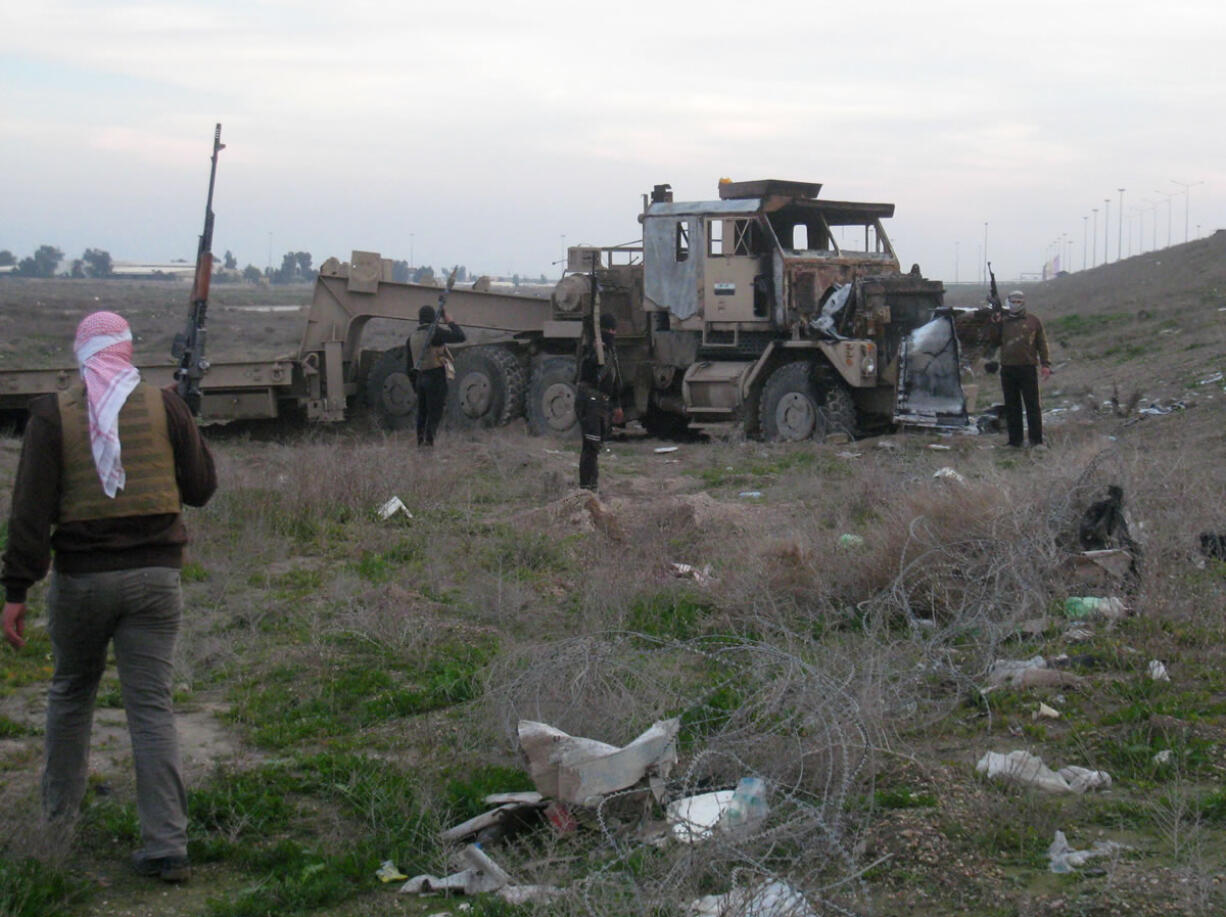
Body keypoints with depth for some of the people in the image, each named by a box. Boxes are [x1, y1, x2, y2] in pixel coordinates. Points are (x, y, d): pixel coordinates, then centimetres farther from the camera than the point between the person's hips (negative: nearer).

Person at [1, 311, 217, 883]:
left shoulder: (53, 413, -4)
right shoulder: (164, 406, -2)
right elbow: (201, 488, 4)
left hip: (81, 578, 0)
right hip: (154, 577, 0)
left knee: (71, 692, 20)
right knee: (151, 707, 2)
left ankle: (58, 818, 32)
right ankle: (166, 846, -2)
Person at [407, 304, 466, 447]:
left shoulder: (411, 337, 11)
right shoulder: (434, 332, -9)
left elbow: (409, 365, 15)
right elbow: (460, 336, -13)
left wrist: (415, 386, 21)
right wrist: (448, 321, -1)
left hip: (420, 378, 6)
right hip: (436, 377, -6)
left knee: (422, 414, 12)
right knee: (435, 414, -7)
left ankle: (420, 443, 11)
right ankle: (429, 442, -17)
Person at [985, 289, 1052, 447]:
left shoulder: (1033, 321, 7)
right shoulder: (1002, 322, 12)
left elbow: (1042, 344, 8)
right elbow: (993, 342, 7)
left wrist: (1045, 364, 0)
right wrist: (994, 325, -6)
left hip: (1028, 369, -2)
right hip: (1008, 370, 2)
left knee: (1033, 405, -2)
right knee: (1011, 406, 7)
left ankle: (1036, 440, 2)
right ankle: (1015, 440, 13)